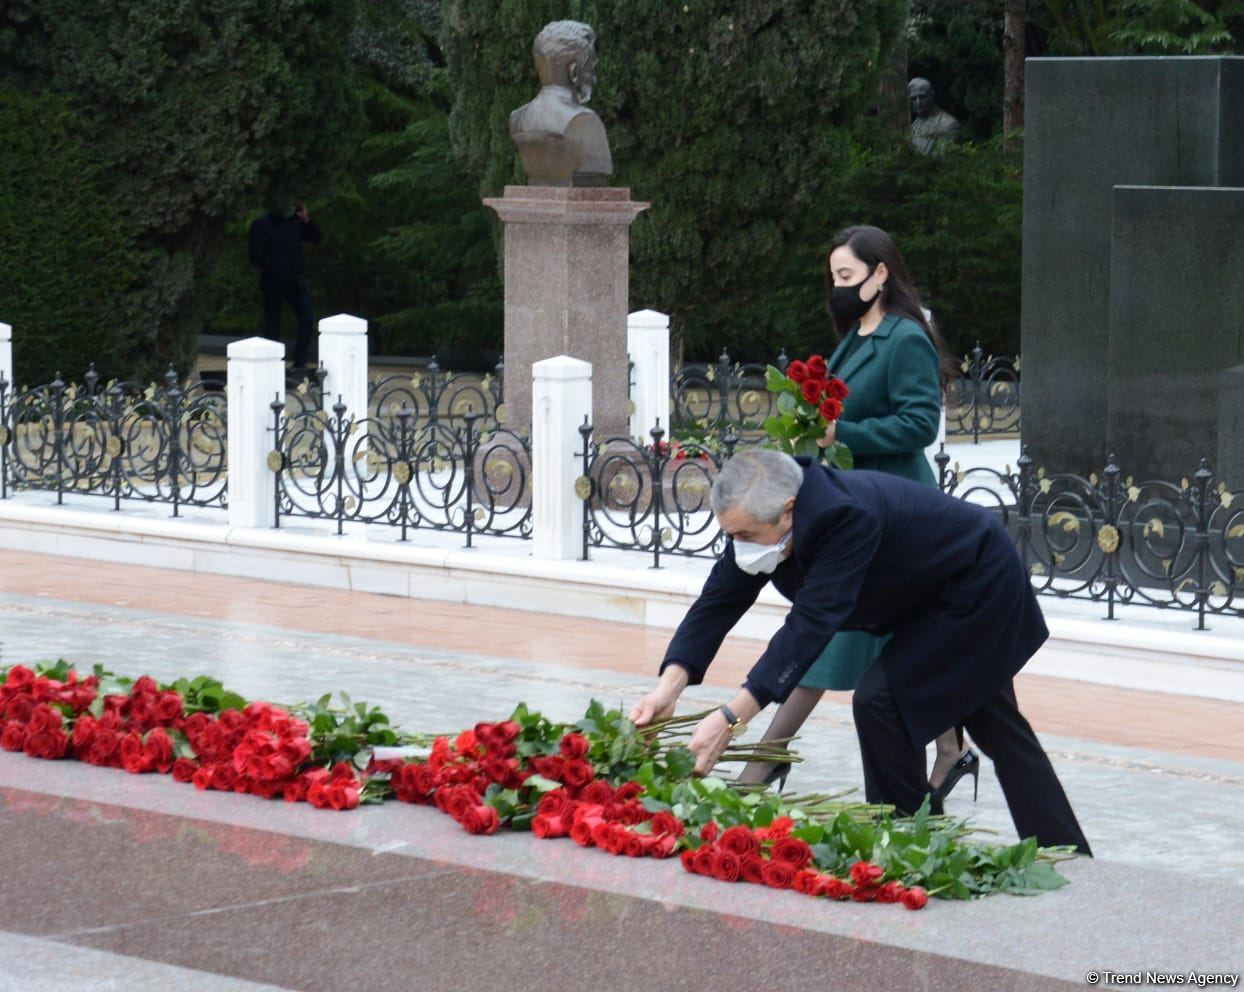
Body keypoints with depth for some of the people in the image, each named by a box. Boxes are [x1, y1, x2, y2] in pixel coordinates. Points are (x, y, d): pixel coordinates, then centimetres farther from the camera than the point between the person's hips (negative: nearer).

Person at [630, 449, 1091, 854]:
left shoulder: (845, 515, -41)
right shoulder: (762, 515, -17)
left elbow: (811, 623, -45)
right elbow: (719, 601, -16)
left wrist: (731, 718, -49)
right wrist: (670, 685, -30)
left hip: (978, 584, -9)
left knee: (881, 698, -17)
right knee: (996, 727, 17)